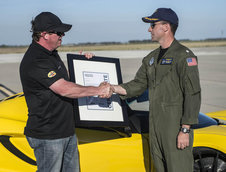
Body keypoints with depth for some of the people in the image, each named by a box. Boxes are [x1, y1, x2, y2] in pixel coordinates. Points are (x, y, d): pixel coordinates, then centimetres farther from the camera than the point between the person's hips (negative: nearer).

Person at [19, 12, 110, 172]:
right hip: (47, 136, -10)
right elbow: (64, 89, -28)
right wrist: (98, 90, -21)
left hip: (67, 131, 10)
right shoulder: (35, 61, -22)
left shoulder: (51, 53, 11)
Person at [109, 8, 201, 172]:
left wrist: (185, 130, -18)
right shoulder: (152, 57, 14)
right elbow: (139, 84, 15)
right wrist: (114, 88, -1)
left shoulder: (184, 56, -11)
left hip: (176, 127, -8)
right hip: (155, 125, 8)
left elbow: (193, 95, -15)